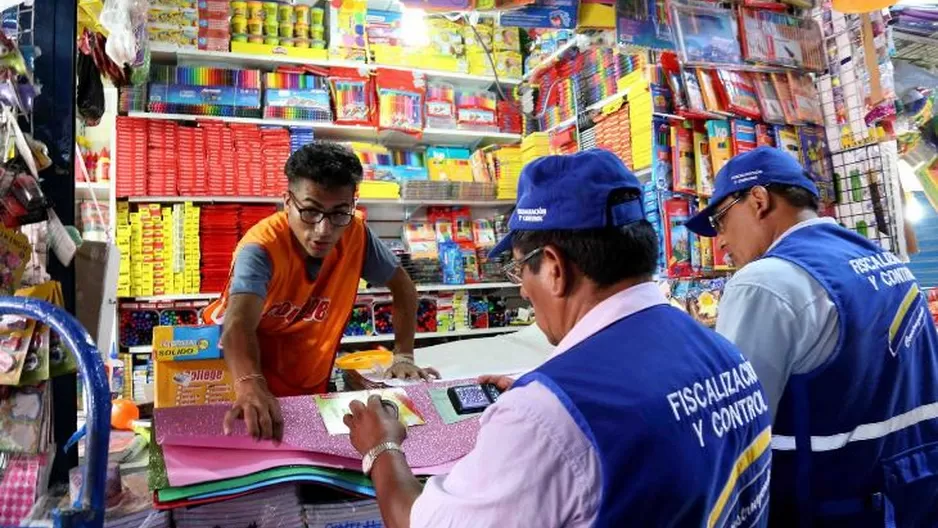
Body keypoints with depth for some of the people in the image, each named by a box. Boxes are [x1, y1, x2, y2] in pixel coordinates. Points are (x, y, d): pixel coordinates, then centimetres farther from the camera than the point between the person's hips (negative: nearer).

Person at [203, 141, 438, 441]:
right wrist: (251, 388, -62)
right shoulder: (261, 248, -28)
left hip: (309, 387, 2)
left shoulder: (355, 235, -16)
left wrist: (403, 357, -10)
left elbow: (402, 287, -2)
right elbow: (239, 325, -44)